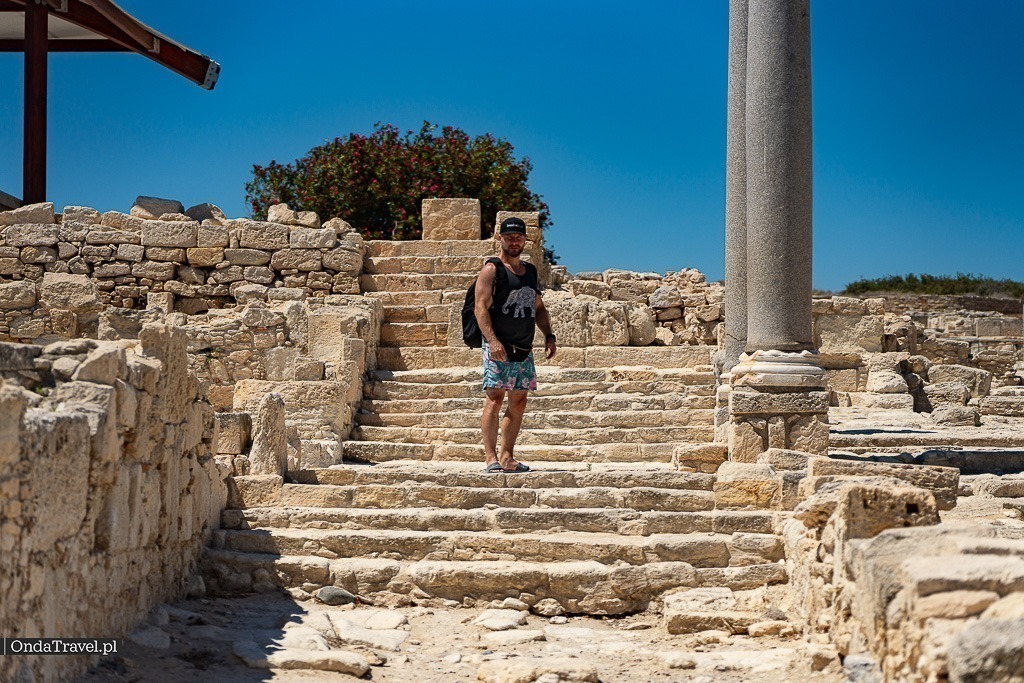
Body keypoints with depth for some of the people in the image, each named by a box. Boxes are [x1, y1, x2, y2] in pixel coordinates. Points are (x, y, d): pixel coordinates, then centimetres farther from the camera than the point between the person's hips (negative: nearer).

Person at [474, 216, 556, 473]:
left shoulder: (530, 271, 19)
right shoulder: (492, 270, -2)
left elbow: (539, 308, 25)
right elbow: (481, 308, -10)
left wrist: (549, 336, 10)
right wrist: (492, 340, -22)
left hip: (524, 349, 7)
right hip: (499, 348, -7)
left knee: (518, 403, 5)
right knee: (495, 398, -11)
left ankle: (507, 457, 10)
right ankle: (490, 458, -12)